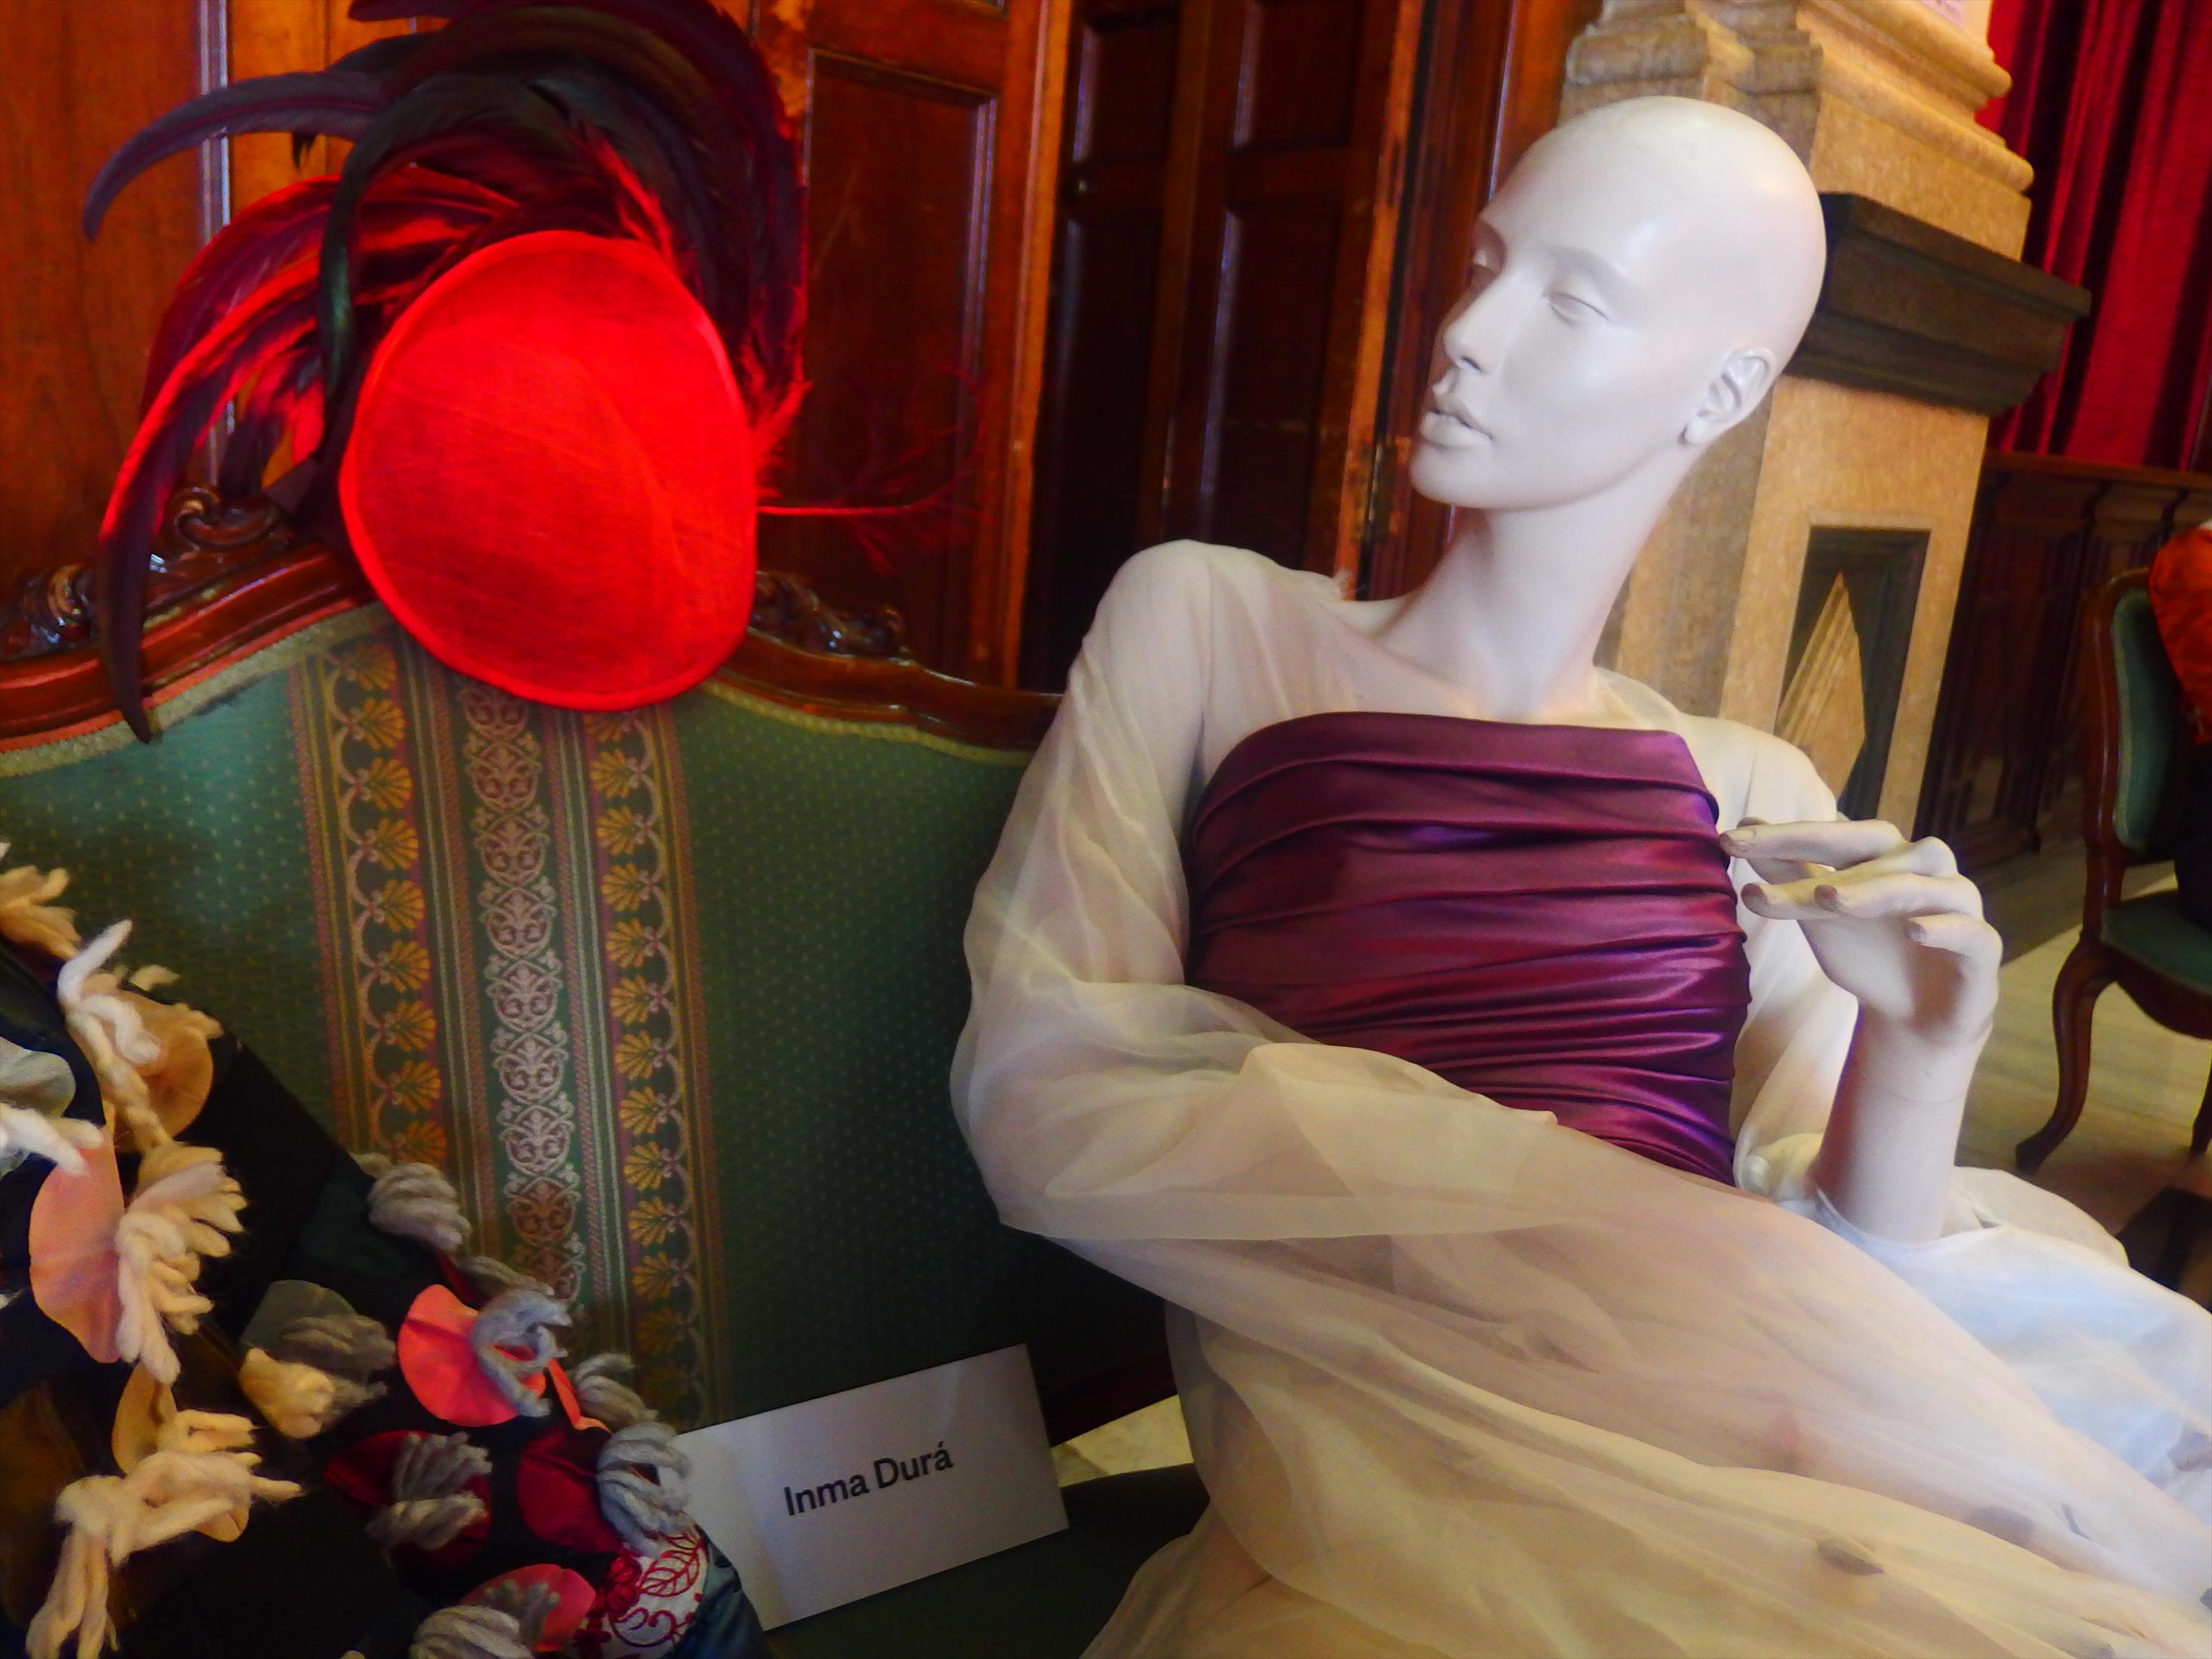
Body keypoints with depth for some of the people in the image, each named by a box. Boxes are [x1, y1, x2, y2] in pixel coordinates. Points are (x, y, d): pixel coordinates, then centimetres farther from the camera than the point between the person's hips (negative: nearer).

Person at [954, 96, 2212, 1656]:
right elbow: (1039, 1096, -8)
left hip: (1732, 1436, 3)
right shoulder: (1204, 622, 3)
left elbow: (1831, 1260, 9)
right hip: (1385, 1434, -2)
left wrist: (1911, 1056, -10)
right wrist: (1535, 1222, -14)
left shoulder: (1761, 796, 11)